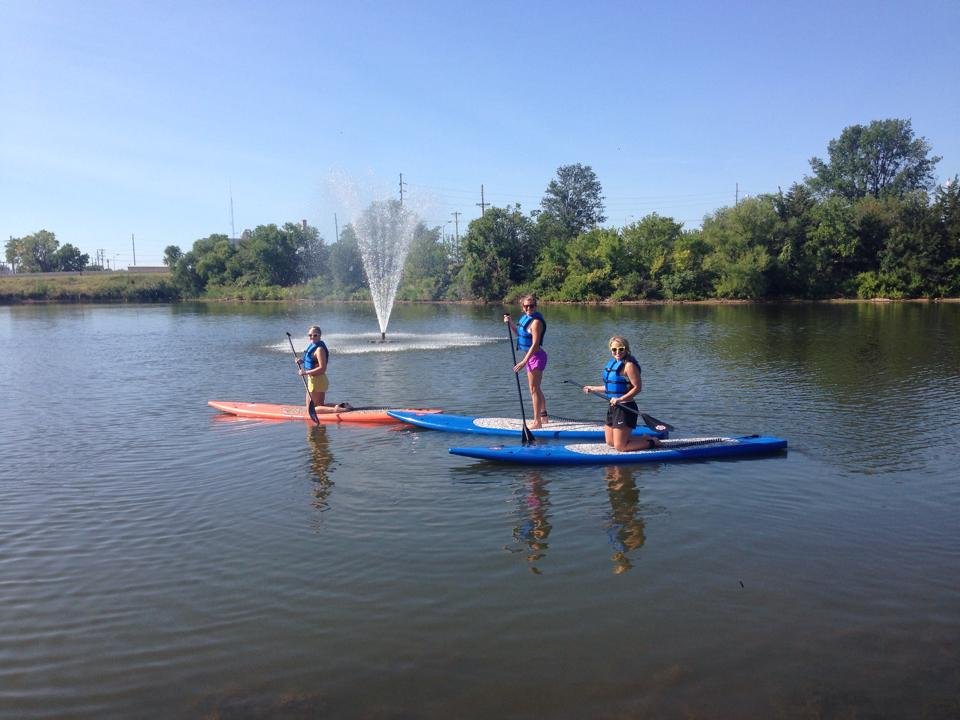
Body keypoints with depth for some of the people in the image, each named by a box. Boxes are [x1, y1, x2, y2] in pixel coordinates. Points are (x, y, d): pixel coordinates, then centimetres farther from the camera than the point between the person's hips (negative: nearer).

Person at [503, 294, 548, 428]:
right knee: (536, 389, 19)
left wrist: (524, 362, -28)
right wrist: (510, 323, 11)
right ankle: (543, 416, 32)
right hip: (531, 357, 10)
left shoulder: (536, 321, -19)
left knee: (534, 389, -5)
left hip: (535, 356, -10)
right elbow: (520, 333, 25)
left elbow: (535, 344, -24)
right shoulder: (526, 317, 9)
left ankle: (537, 422, 1)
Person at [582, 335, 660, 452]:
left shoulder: (629, 365, -16)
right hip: (613, 407, 10)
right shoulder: (613, 363, 11)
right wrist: (593, 389, 22)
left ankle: (652, 442, 14)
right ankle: (644, 438, 30)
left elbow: (637, 387, -21)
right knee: (610, 443, 19)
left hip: (625, 408, -9)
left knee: (620, 447, -3)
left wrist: (620, 399, -28)